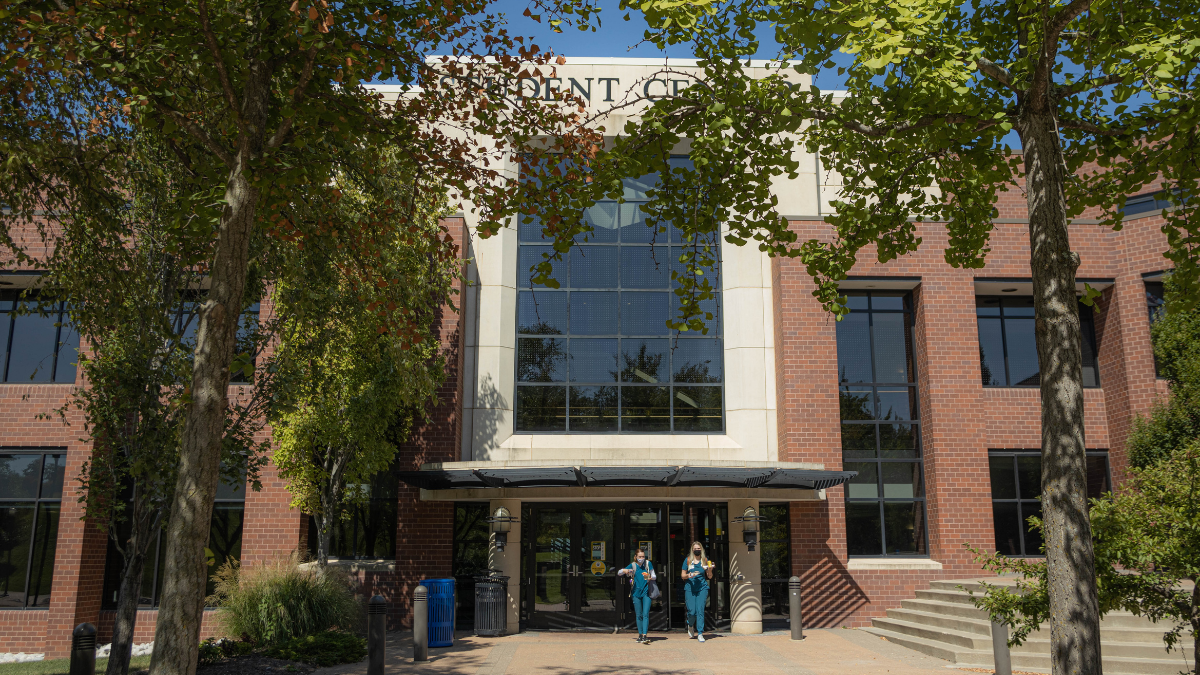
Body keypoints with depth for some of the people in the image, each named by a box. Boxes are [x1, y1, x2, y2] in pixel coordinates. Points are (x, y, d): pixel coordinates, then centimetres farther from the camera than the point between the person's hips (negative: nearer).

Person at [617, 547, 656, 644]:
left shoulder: (648, 563, 1)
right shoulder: (633, 565, 2)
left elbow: (654, 576, 4)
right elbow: (619, 572, 3)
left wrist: (649, 577, -19)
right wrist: (624, 571, -20)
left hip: (646, 592, -1)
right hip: (636, 592, 1)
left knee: (645, 614, -12)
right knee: (639, 615, 6)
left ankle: (645, 635, -18)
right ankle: (640, 635, 18)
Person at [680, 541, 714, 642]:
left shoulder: (705, 560, 6)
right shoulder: (687, 560, 4)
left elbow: (710, 577, 10)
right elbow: (682, 575, 7)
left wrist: (710, 570, -10)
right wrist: (689, 575, -13)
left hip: (702, 588, 0)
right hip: (690, 588, 0)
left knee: (700, 610, -7)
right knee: (692, 611, -4)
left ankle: (700, 633, 0)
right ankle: (690, 625, 28)